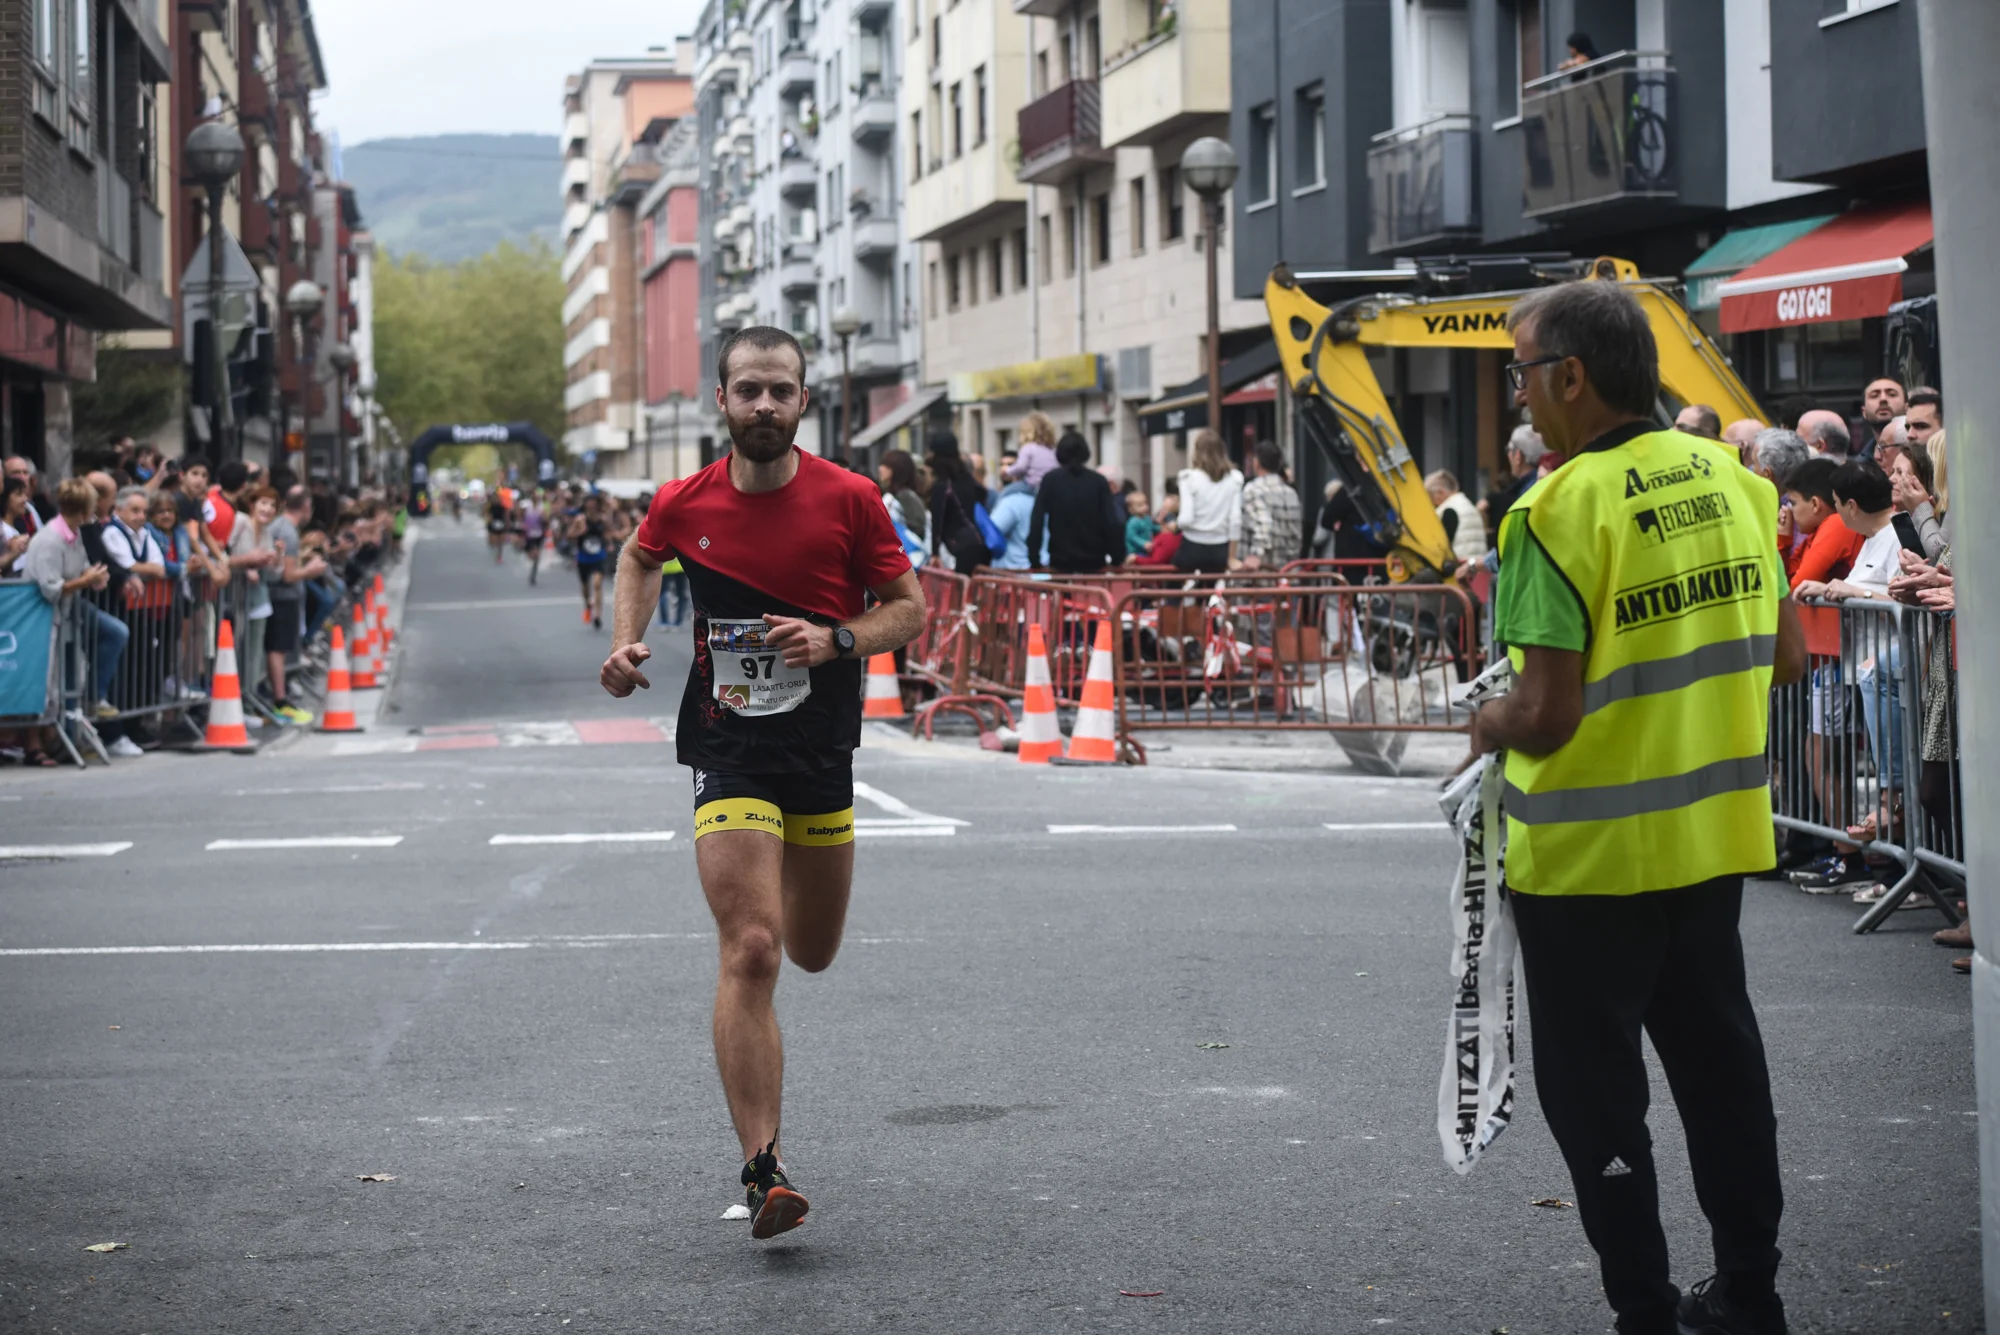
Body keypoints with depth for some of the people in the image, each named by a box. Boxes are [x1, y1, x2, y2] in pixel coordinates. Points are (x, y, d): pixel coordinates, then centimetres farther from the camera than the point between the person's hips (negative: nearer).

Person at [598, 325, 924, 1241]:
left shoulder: (850, 499, -7)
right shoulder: (684, 504, -3)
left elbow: (911, 609, 0)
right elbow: (640, 558, 20)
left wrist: (837, 640, -18)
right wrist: (626, 643, 5)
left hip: (825, 752, 2)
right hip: (730, 753, -2)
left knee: (811, 954, 17)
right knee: (750, 952, -17)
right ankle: (763, 1171, -19)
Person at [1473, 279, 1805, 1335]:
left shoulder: (1561, 512, -20)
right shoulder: (1731, 479, 1)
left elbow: (1546, 717, -23)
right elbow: (1784, 654, 8)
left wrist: (1489, 723, -2)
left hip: (1587, 855, -7)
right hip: (1713, 835, 7)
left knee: (1595, 1089, 6)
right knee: (1717, 1061, 19)